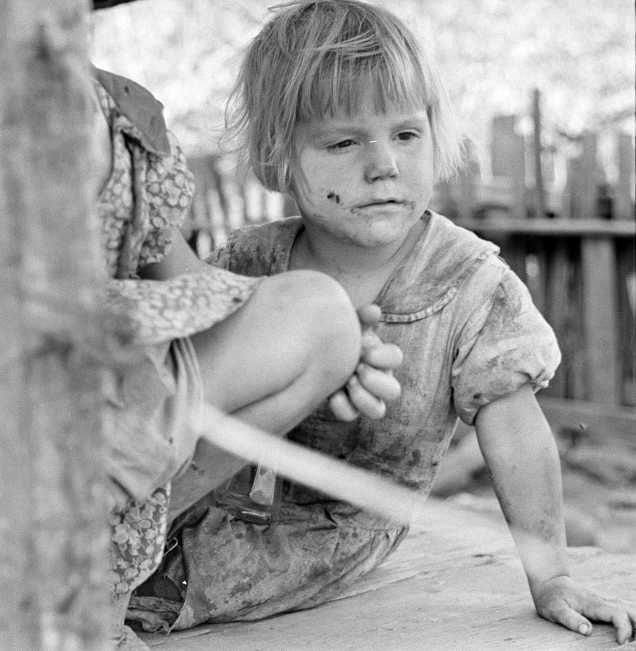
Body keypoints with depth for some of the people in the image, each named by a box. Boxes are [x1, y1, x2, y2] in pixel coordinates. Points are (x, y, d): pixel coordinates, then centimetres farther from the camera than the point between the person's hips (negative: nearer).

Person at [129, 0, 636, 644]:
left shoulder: (472, 286, -20)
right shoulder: (247, 263, -12)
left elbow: (516, 440, -16)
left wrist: (549, 576, -15)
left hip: (337, 523, -3)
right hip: (225, 487, 4)